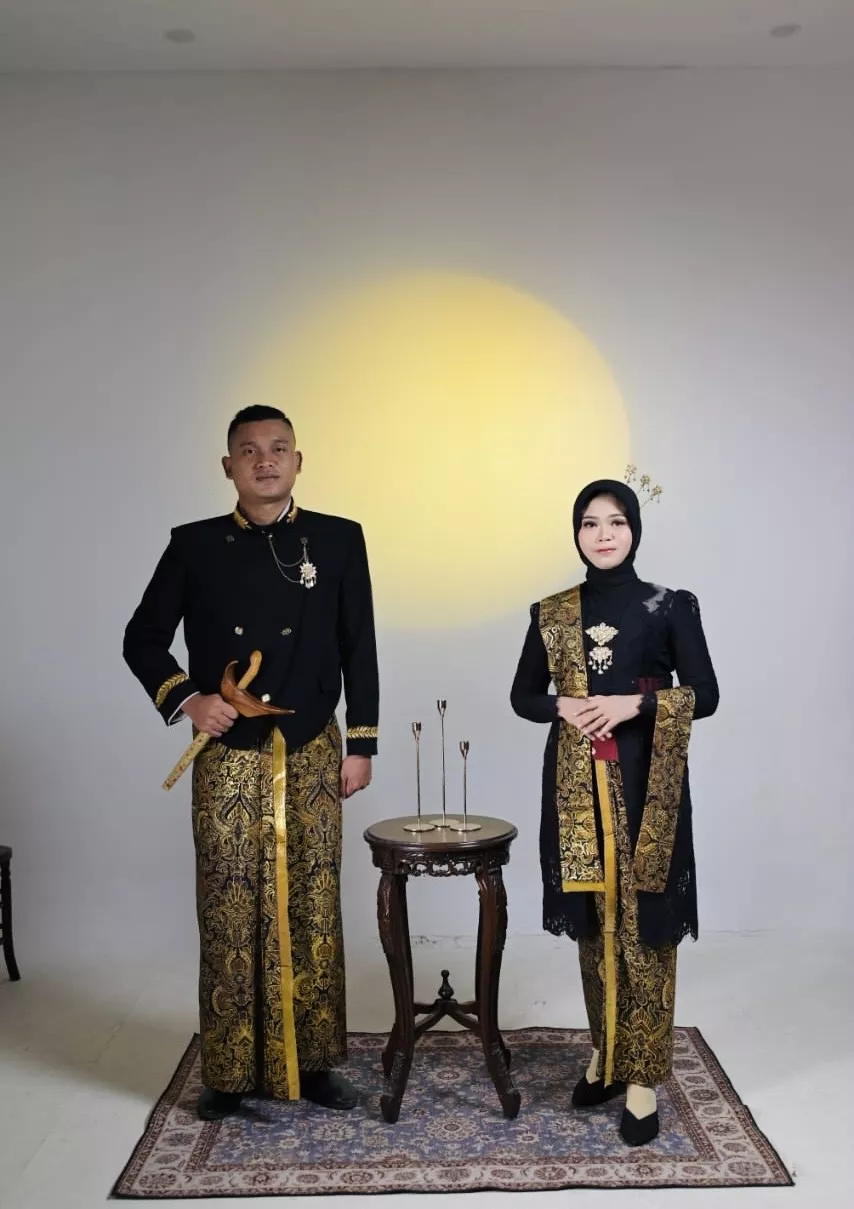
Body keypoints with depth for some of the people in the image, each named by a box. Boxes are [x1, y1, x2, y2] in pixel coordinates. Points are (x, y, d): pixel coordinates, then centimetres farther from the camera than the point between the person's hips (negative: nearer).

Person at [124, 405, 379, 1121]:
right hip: (228, 759, 0)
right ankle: (231, 1071, 18)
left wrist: (362, 745, 2)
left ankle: (312, 1062, 22)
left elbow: (360, 650, 4)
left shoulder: (339, 539, 2)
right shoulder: (194, 545, 2)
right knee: (230, 914, 3)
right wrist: (186, 699, -9)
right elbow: (143, 639, 7)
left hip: (311, 756, 1)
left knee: (313, 911, 7)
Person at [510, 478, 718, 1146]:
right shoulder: (552, 613, 6)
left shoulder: (671, 607, -1)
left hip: (646, 784, -3)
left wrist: (633, 703, -16)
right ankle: (605, 1053, 28)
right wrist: (563, 706, -9)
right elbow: (523, 695, 11)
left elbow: (704, 694, -2)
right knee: (592, 921, 11)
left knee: (643, 924, -1)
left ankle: (642, 1076, 10)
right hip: (578, 784, 3)